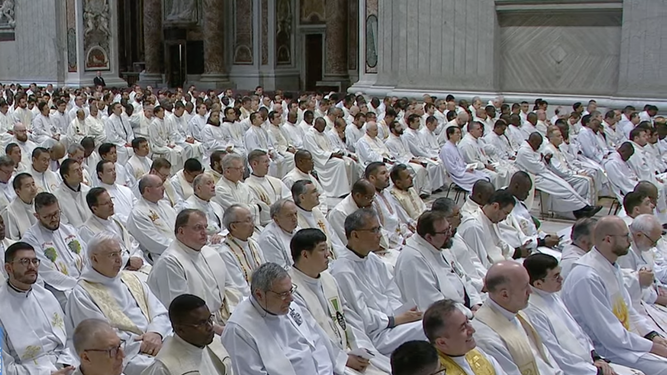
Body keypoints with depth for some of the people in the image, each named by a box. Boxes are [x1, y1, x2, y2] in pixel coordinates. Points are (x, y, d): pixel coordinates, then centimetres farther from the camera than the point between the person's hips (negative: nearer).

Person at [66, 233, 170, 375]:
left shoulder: (131, 279, 19)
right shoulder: (82, 293, -1)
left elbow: (160, 313, 13)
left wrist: (156, 333, -9)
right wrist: (142, 345, -14)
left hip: (157, 342, 6)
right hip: (126, 356, -6)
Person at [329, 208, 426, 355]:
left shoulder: (374, 260, 14)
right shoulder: (343, 271, -15)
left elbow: (392, 295, 14)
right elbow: (362, 317, -15)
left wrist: (404, 313, -5)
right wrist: (398, 319, -13)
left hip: (392, 323, 8)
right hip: (374, 336, -8)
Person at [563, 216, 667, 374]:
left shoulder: (612, 267, 6)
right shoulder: (587, 278, -25)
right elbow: (609, 334, -22)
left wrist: (652, 335, 1)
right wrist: (652, 347, -15)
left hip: (625, 337, 10)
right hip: (605, 348, -9)